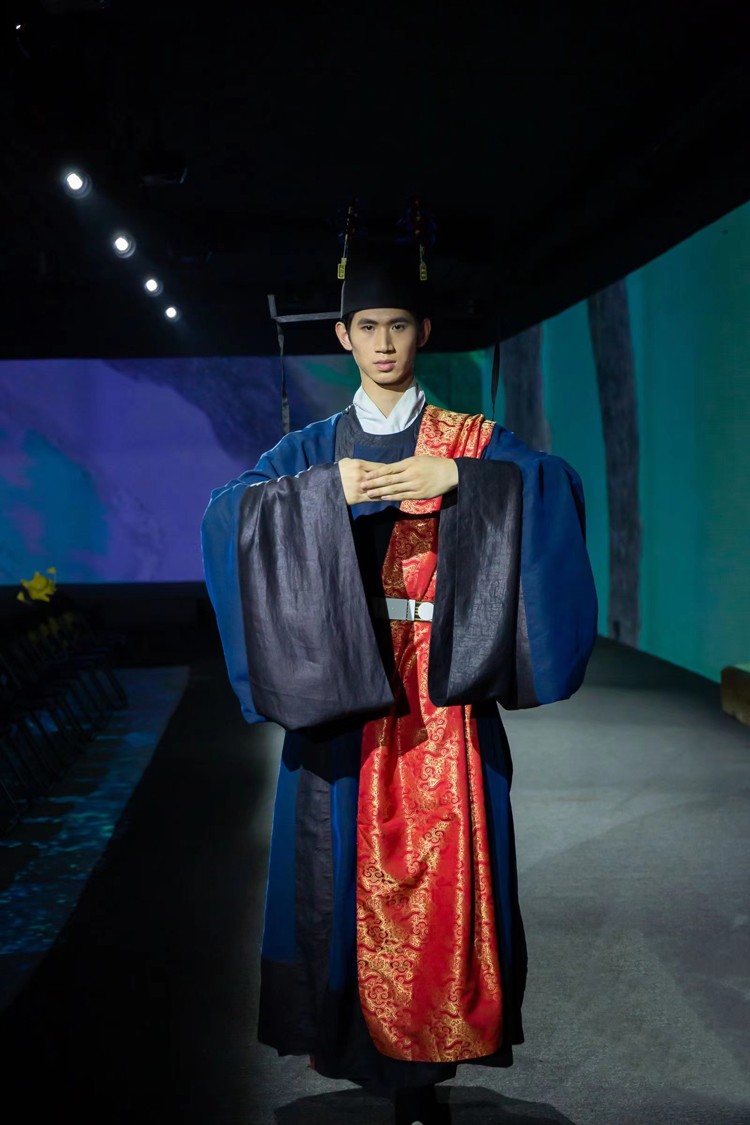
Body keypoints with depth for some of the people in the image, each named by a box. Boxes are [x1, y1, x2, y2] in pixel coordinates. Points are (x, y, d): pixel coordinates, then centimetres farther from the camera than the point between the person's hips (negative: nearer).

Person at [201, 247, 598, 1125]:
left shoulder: (470, 441, 8)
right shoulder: (312, 450, 12)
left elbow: (557, 481, -9)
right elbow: (224, 511, -3)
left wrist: (454, 476, -20)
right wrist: (329, 489, -15)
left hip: (442, 691, -1)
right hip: (340, 688, 1)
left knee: (443, 868, -2)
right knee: (346, 861, 4)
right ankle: (352, 1028, 22)